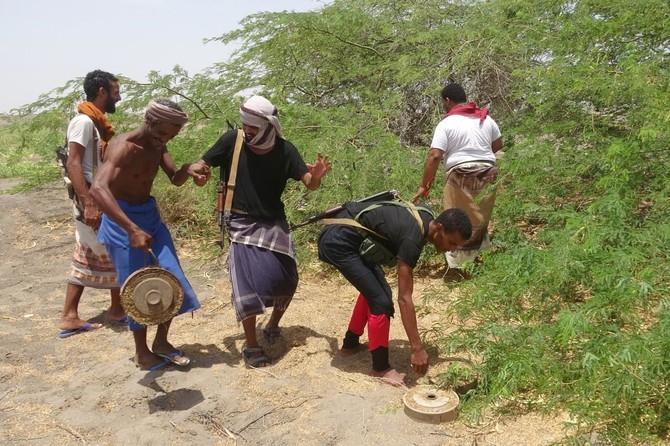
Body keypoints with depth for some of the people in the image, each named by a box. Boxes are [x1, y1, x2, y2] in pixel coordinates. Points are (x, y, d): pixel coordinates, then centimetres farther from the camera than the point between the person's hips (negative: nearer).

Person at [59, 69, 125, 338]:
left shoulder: (95, 122, 14)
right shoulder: (84, 121, -14)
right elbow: (73, 164, -20)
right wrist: (88, 203, -26)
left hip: (101, 200, 9)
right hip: (93, 201, -9)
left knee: (85, 260, 11)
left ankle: (69, 318, 17)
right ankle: (118, 310, 18)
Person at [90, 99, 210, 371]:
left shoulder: (157, 146, -1)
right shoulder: (124, 147, -26)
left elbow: (175, 180, 3)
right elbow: (97, 189, -41)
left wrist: (189, 170, -22)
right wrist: (132, 229, -50)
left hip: (150, 215, 8)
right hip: (122, 220, -7)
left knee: (173, 280, 7)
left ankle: (161, 341, 26)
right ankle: (141, 353, 20)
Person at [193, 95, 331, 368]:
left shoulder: (284, 150, -9)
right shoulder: (232, 141, -12)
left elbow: (309, 184, -11)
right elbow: (202, 165, -5)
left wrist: (316, 177, -34)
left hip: (274, 223, 2)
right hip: (242, 224, -2)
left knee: (286, 280, 3)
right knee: (247, 282, -10)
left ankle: (273, 326, 31)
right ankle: (251, 347, 4)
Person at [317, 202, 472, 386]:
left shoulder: (426, 218, 2)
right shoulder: (412, 238, -25)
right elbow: (404, 298, -24)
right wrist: (417, 349, -20)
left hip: (347, 235, 10)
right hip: (338, 241, -10)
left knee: (373, 290, 20)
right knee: (381, 300, -10)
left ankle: (350, 344, 36)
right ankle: (381, 368, 7)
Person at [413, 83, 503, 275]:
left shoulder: (446, 124, -7)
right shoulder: (486, 119, 9)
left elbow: (434, 156, -14)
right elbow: (498, 144, 21)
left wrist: (424, 185, -10)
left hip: (460, 176, -5)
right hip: (487, 174, 5)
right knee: (479, 219, 17)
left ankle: (456, 263, -1)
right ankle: (476, 255, 26)